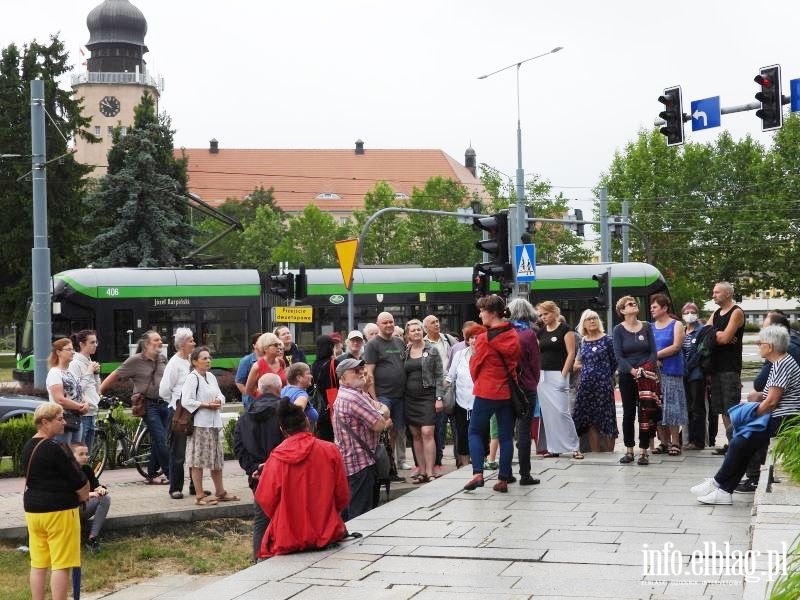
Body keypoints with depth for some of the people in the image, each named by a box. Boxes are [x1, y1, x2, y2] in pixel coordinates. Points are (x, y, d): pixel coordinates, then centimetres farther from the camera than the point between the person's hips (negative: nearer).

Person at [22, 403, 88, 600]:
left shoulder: (28, 447, 8)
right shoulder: (54, 449, -18)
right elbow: (80, 483, -16)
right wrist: (82, 496, 6)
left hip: (33, 510, 8)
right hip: (58, 511, -8)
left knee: (38, 564, 11)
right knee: (61, 565, -3)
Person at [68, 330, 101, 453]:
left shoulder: (90, 363, 15)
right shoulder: (75, 364, -10)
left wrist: (96, 373, 6)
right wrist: (89, 372, -12)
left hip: (91, 413, 9)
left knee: (88, 453, 11)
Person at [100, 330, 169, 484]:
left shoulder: (162, 359, 10)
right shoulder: (135, 361, -6)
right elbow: (115, 375, -2)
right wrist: (99, 391, -3)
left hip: (164, 403, 6)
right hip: (148, 405, -6)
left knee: (158, 441, 9)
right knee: (160, 440, -10)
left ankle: (152, 474, 18)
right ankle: (170, 474, -6)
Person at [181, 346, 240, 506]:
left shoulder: (211, 377, 13)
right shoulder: (192, 378, -11)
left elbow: (220, 395, 18)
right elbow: (186, 401, -18)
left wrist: (218, 401, -5)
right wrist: (207, 405, -18)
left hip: (214, 422, 8)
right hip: (199, 424, -8)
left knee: (217, 459, 15)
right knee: (198, 461, -3)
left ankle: (220, 492, 25)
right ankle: (200, 496, 2)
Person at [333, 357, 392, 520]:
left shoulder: (358, 393, 16)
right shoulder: (353, 398, -19)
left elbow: (384, 409, 13)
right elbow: (379, 424, -21)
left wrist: (381, 415, -9)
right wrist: (384, 419, 2)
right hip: (359, 464, -11)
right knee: (361, 515, -9)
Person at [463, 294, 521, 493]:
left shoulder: (485, 338, -13)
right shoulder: (513, 336, 2)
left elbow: (475, 365, -5)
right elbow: (517, 362, 8)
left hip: (486, 392, -5)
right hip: (507, 392, 5)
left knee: (475, 432, 6)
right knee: (506, 436, 7)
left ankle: (477, 473, -8)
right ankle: (503, 479, 8)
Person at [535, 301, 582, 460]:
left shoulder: (565, 330, -4)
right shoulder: (541, 332, 13)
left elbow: (571, 353, -8)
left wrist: (563, 375, -15)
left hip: (558, 374, -6)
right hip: (542, 375, 6)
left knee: (561, 411, -12)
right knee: (547, 413, 5)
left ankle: (575, 447, -3)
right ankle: (554, 448, 11)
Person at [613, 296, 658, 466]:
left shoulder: (646, 327, 5)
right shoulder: (619, 330, -1)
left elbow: (653, 352, 3)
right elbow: (618, 355, -6)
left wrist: (645, 369, -12)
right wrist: (633, 371, -17)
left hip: (646, 374, 1)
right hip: (627, 376, -1)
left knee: (646, 413, -4)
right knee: (628, 413, 4)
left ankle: (643, 452, -1)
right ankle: (629, 451, 12)